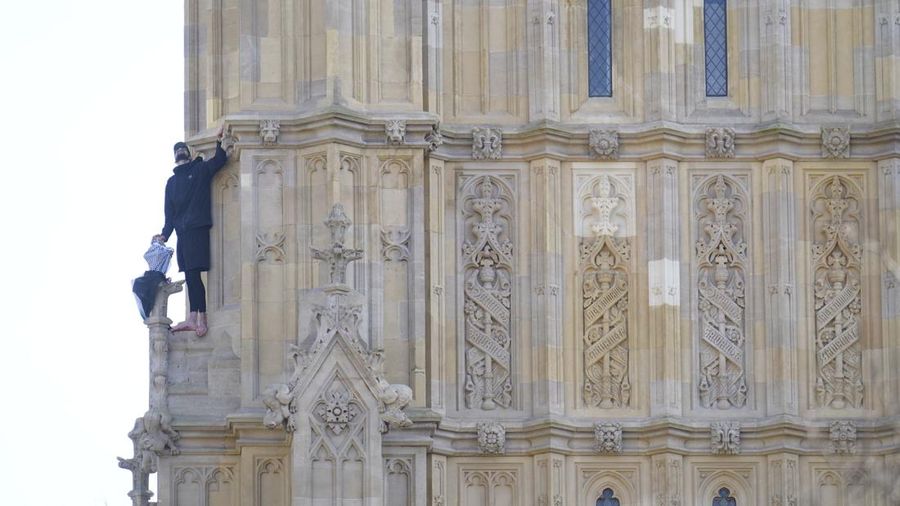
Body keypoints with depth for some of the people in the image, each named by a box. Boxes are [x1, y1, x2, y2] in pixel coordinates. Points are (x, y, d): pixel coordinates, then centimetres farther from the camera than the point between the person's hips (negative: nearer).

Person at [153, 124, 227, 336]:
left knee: (193, 274, -14)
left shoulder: (200, 170, 9)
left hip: (197, 229, -6)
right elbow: (169, 212, 18)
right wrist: (165, 235, 8)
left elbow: (219, 160, -7)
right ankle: (193, 318, -1)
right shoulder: (172, 182, 22)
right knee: (190, 276, 2)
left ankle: (201, 319, -17)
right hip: (182, 232, 6)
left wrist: (219, 141, -19)